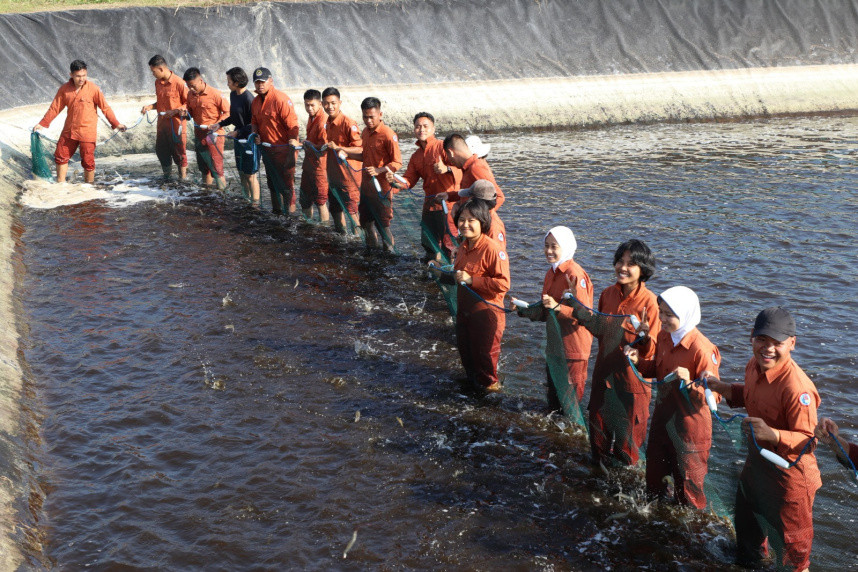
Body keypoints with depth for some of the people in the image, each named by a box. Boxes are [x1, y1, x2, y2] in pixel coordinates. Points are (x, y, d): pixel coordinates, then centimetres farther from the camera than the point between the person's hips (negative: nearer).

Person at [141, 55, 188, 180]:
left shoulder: (178, 83, -15)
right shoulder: (158, 82, 9)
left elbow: (189, 103, -11)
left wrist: (174, 111, -20)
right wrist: (150, 107, 4)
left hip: (176, 123, -7)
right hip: (161, 123, 7)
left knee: (179, 152, 1)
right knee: (161, 151, 12)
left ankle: (183, 178, 11)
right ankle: (167, 175, 26)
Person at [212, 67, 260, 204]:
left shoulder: (249, 99, -21)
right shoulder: (233, 95, 7)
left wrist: (238, 132, -18)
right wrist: (220, 124, 13)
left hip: (249, 139, -9)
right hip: (238, 138, 9)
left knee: (250, 174, 0)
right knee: (241, 172, 17)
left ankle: (255, 203, 10)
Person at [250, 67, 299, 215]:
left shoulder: (281, 99, -17)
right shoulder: (256, 101, 8)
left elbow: (292, 127, -19)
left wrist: (291, 152, -25)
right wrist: (256, 134, 1)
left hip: (282, 150, -8)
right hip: (266, 149, 8)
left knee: (286, 185, -4)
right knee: (272, 184, 18)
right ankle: (276, 211, 32)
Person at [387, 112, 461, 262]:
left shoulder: (443, 146, -9)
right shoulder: (416, 156, 15)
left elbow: (461, 169, -20)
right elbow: (408, 181, 10)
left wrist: (446, 169, -40)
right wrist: (395, 181, -11)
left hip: (448, 201, -7)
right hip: (430, 203, 7)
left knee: (449, 245, -6)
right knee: (428, 242, 19)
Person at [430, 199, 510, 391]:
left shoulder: (492, 249, -23)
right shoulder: (463, 247, 6)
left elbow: (503, 284, -28)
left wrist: (471, 280, -28)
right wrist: (442, 275, 6)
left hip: (486, 312, -8)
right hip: (464, 309, 8)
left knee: (484, 352, 9)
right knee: (465, 349, 22)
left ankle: (490, 385, 33)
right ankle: (472, 380, 45)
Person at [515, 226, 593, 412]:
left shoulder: (574, 275, -18)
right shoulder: (551, 273, 10)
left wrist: (558, 307, -35)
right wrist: (523, 309, 6)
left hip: (573, 345, -9)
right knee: (552, 392, 20)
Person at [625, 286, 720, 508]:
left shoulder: (701, 349, -26)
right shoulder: (663, 336, -3)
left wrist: (689, 383, -39)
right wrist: (639, 361, -4)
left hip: (689, 425, -7)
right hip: (662, 417, 7)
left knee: (687, 486, 10)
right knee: (654, 475, 25)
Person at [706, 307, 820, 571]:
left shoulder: (797, 388, -35)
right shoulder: (754, 366, -8)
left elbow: (808, 441, -30)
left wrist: (772, 434, -45)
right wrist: (724, 389, 0)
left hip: (787, 473, -9)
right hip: (757, 461, 9)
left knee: (788, 543, 11)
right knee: (747, 515, 34)